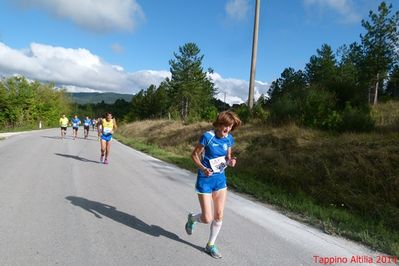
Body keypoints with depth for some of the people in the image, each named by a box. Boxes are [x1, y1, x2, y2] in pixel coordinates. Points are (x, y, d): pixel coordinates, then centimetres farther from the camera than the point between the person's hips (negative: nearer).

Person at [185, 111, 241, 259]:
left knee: (219, 216, 8)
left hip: (220, 179, 5)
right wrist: (203, 168, -26)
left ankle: (210, 245, 30)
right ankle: (192, 218, 34)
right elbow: (194, 155, -10)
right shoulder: (207, 137, -19)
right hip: (205, 180, -5)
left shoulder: (229, 139, -2)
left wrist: (230, 162, -13)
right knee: (207, 219, -2)